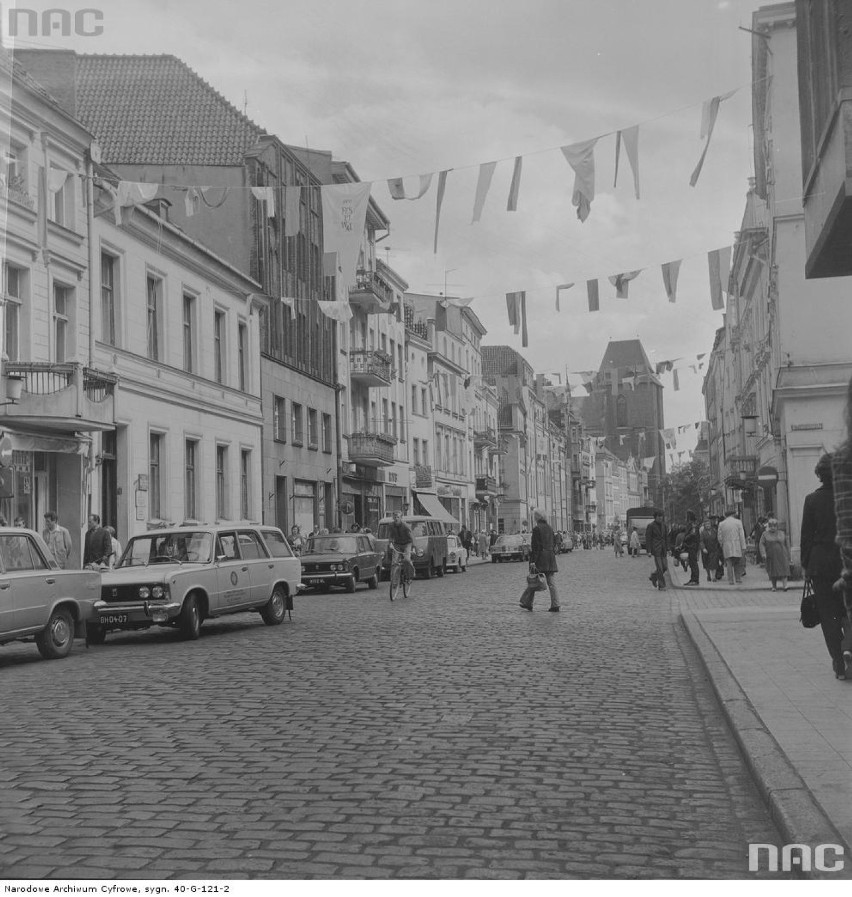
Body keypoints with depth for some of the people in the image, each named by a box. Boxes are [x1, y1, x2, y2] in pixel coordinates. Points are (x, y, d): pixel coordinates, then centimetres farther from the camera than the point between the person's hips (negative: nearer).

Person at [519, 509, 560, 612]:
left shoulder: (537, 529, -10)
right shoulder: (549, 528, 11)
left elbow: (536, 546, -15)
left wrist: (533, 561, -15)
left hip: (540, 557, -6)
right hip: (550, 556, 6)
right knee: (551, 582, 4)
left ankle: (527, 604, 13)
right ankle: (555, 605, -1)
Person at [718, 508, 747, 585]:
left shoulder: (721, 524, 4)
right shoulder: (738, 522, 0)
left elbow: (720, 537, 5)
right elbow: (742, 536, -3)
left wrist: (722, 546, 20)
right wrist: (743, 547, -2)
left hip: (726, 547, 0)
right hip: (737, 546, 0)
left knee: (729, 564, 1)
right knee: (737, 563, 13)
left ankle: (731, 580, -3)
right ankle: (738, 578, 9)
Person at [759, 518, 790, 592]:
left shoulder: (782, 533, 10)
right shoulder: (765, 534, 5)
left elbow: (786, 545, 13)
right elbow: (762, 544, -3)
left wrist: (788, 556, 12)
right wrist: (763, 554, -17)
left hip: (782, 556, 0)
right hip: (771, 557, 0)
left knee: (784, 570, -11)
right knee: (773, 572, 3)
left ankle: (784, 585, -18)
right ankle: (773, 586, 13)